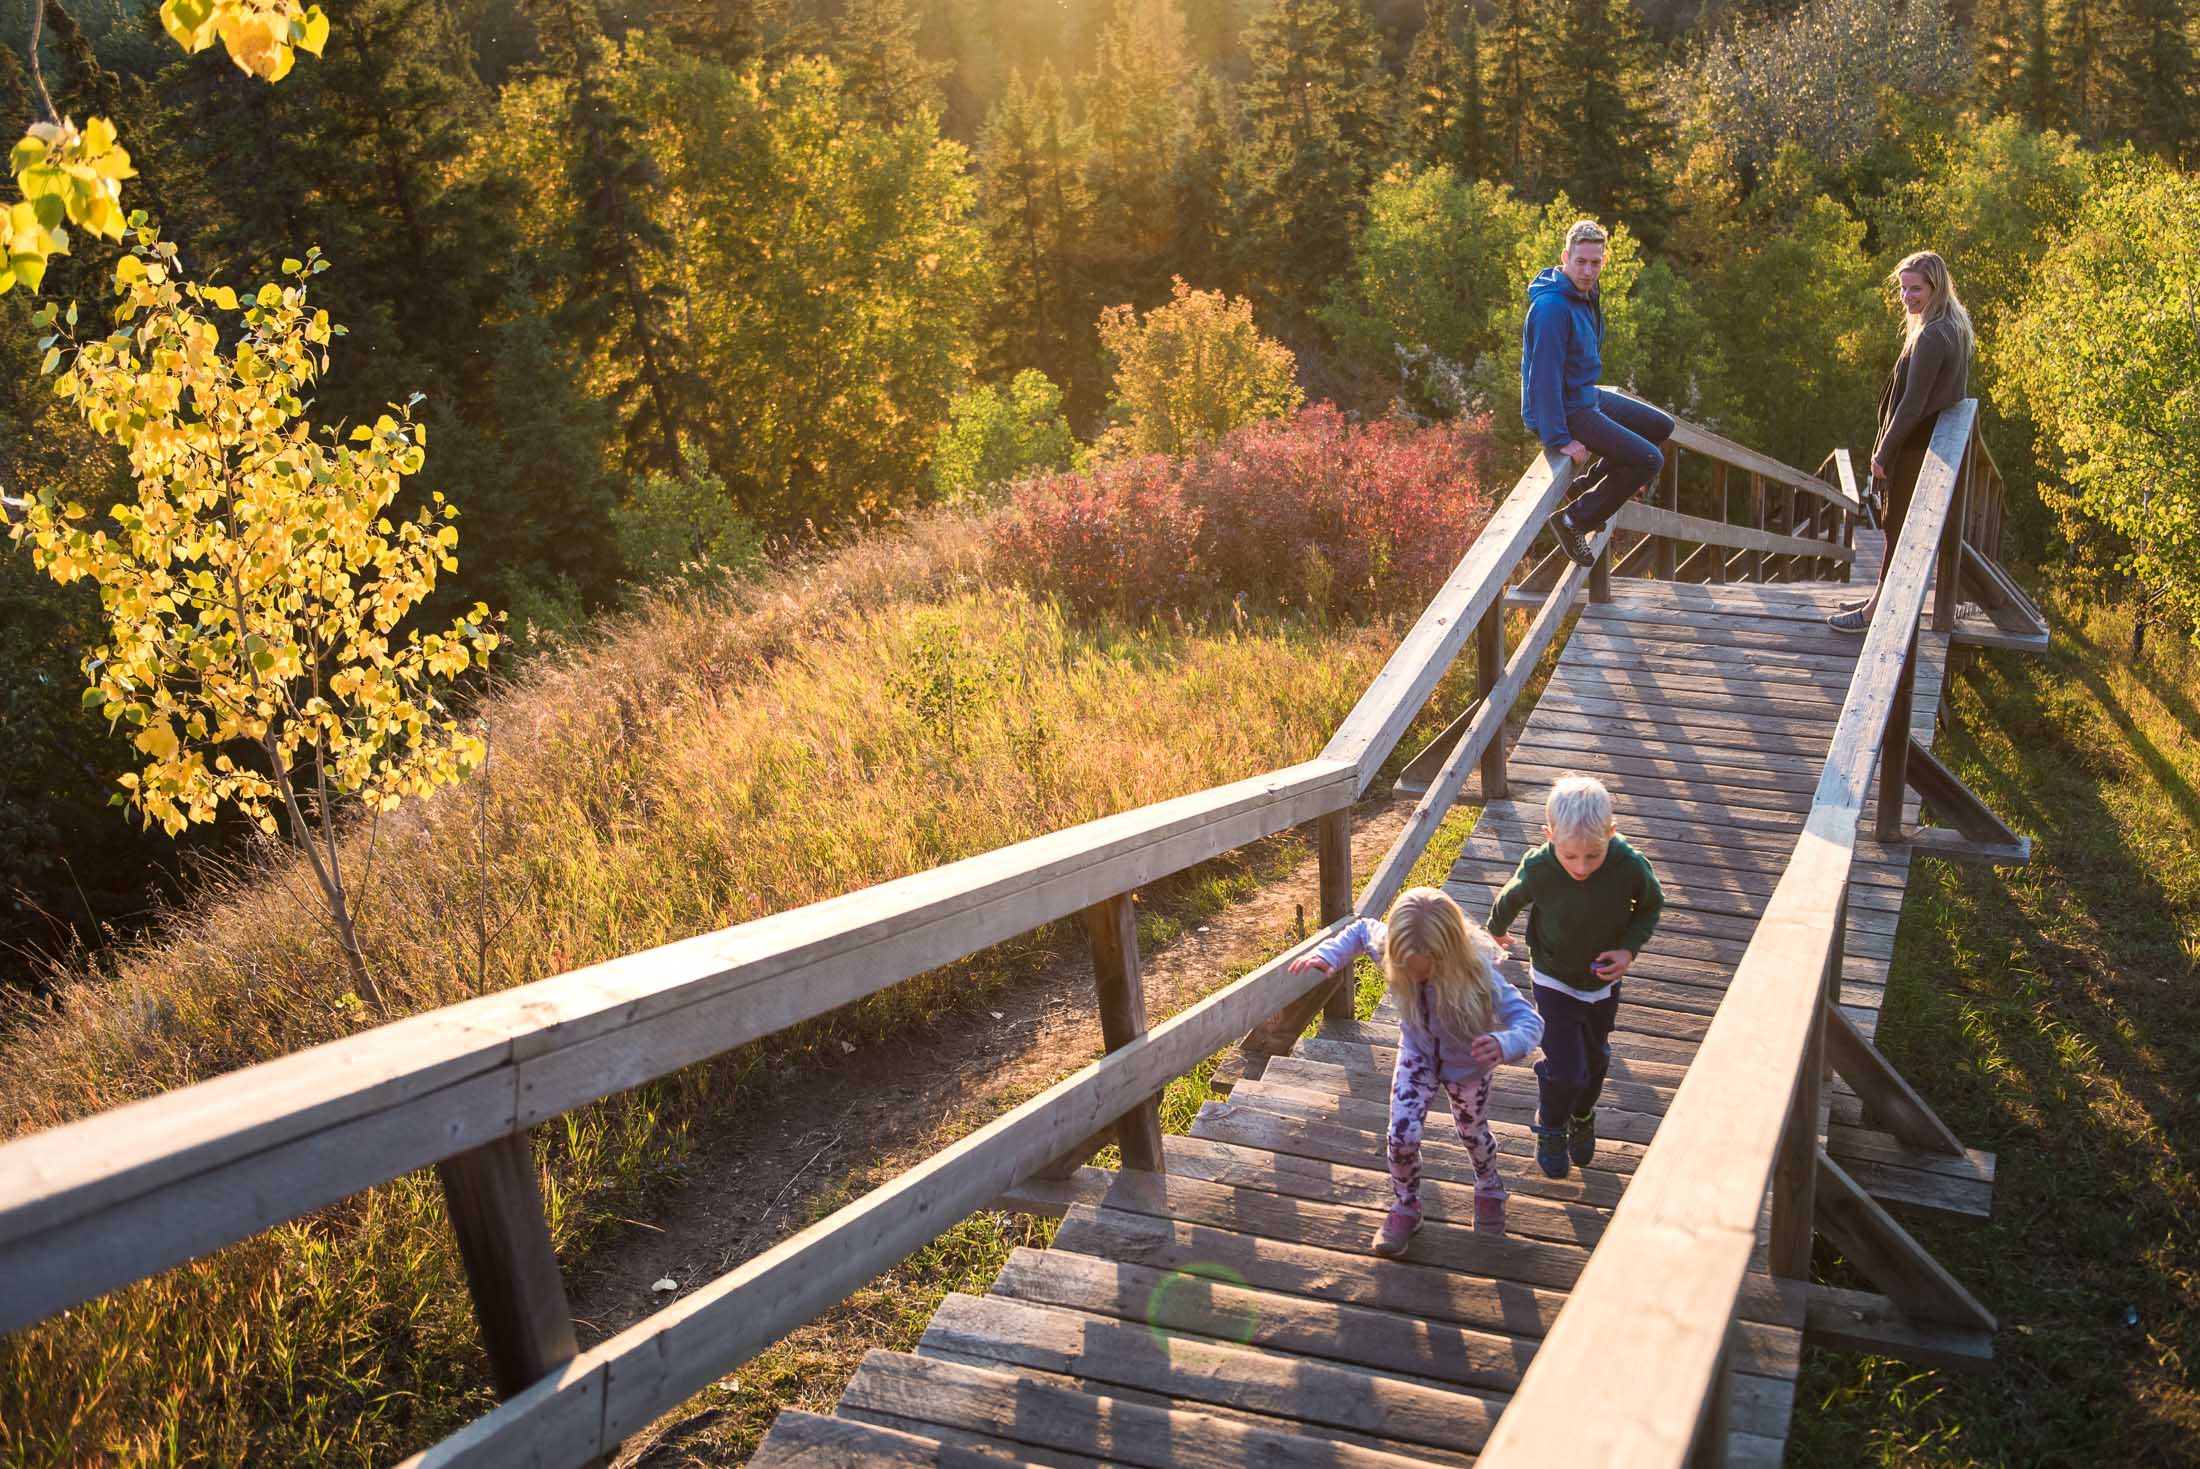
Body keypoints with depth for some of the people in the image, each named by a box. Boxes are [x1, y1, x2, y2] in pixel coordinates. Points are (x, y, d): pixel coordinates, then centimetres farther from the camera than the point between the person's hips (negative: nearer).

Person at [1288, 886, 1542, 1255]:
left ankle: (1489, 1188, 58)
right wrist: (1327, 956, -25)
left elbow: (1530, 1020, -41)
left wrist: (1505, 1045, -62)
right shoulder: (1393, 949, -33)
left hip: (1468, 1063, -2)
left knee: (1472, 1131, 23)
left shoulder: (1478, 975, -43)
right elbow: (1361, 930, -10)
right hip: (1419, 1053, 2)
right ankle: (1405, 1208, 24)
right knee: (1402, 1135, -7)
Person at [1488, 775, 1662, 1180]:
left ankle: (1582, 1117, 54)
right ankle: (1551, 1128, 30)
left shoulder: (1630, 867, -30)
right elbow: (1510, 900, -7)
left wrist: (1628, 949, -22)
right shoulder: (1538, 870, -32)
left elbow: (1651, 905, -7)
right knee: (1565, 1069, -3)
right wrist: (1495, 932, 13)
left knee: (1595, 1059, 23)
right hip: (1554, 982, -2)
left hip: (1604, 980, 2)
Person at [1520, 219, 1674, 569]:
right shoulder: (1552, 306, -26)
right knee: (1649, 460, -17)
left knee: (1661, 427, 20)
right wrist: (1559, 439, -27)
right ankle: (1572, 520, -6)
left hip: (1587, 397, 10)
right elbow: (1544, 376, -28)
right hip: (1564, 411, -10)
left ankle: (1593, 489, 23)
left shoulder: (1585, 294, 6)